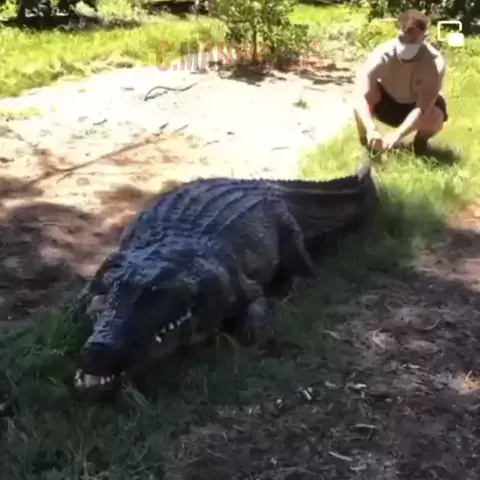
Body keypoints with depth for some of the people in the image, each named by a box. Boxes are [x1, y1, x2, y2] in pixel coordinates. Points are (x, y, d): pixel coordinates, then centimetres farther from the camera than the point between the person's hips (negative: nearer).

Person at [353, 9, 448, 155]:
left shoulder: (435, 63, -34)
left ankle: (421, 139, 4)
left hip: (417, 104, 0)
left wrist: (397, 134, -53)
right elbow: (359, 96, -44)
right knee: (364, 92, -32)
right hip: (387, 100, 0)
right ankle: (365, 144, -8)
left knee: (435, 118, -33)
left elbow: (423, 108, -39)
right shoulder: (383, 54, -34)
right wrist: (371, 130, -59)